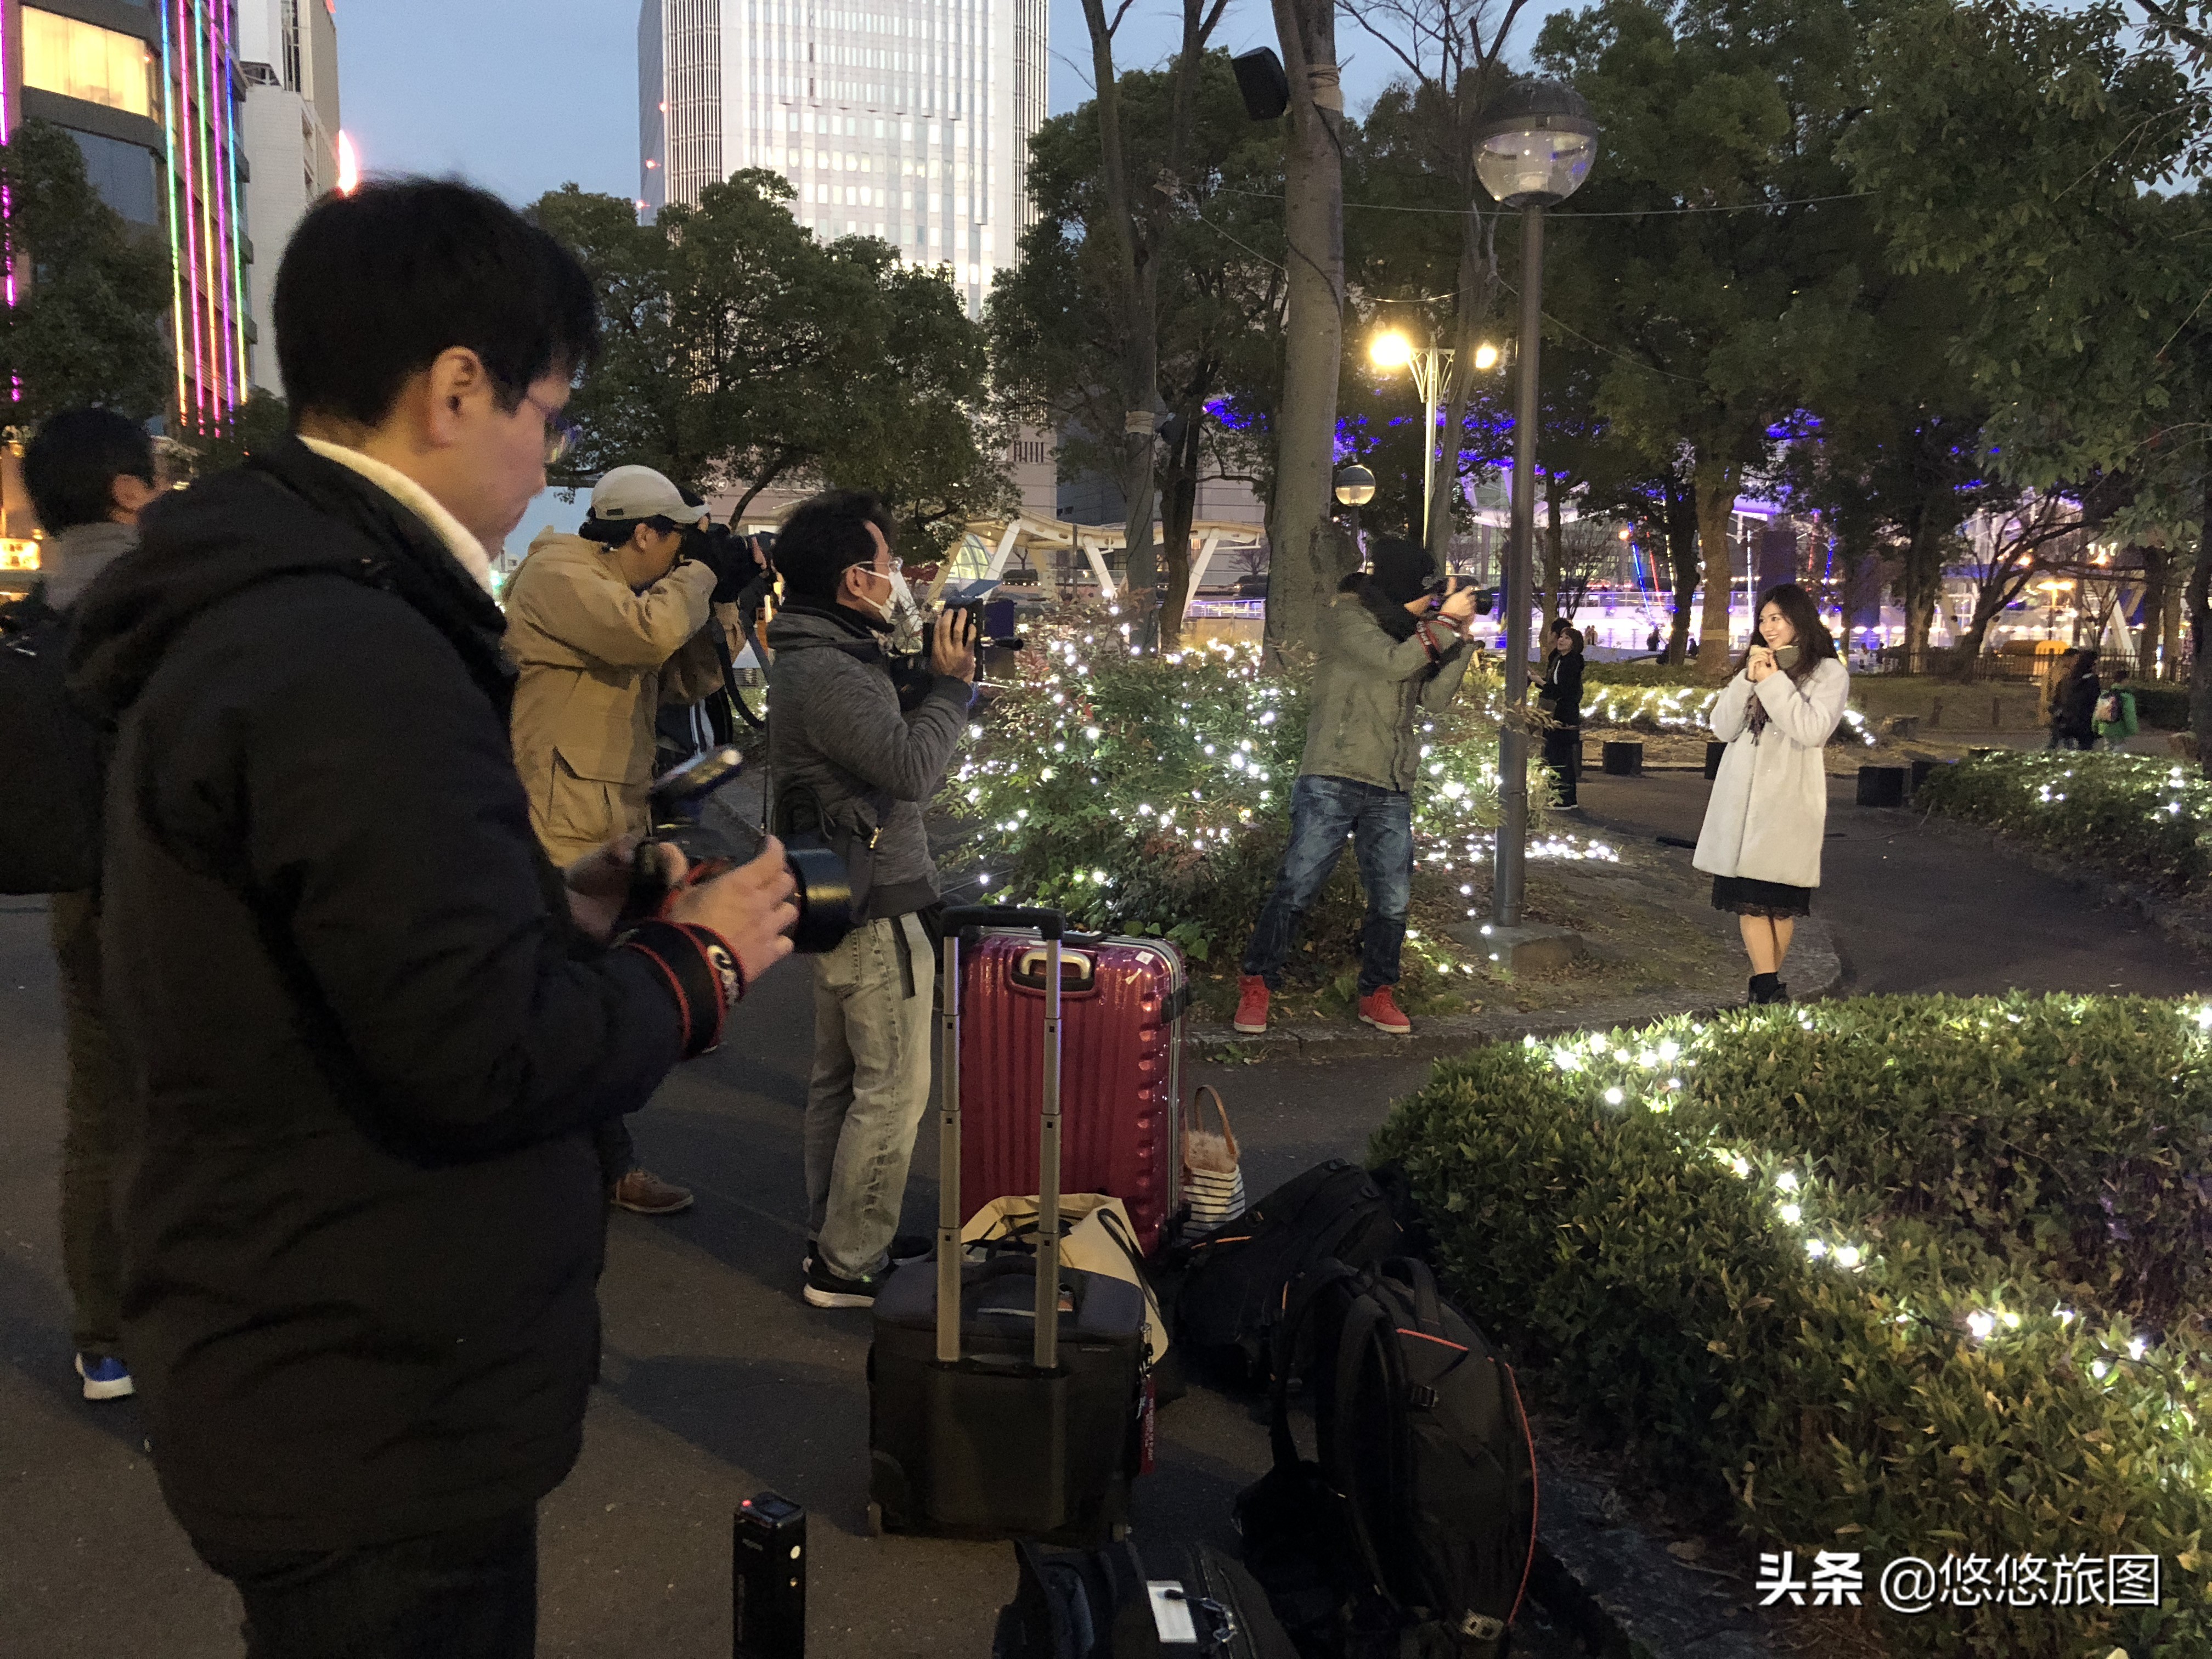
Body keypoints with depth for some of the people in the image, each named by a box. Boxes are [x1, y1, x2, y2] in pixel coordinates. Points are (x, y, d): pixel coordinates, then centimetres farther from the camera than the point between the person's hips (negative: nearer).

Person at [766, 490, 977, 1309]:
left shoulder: (825, 656, 12)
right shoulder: (825, 672, -22)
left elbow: (887, 725, 16)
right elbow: (912, 768, -27)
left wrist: (935, 674, 3)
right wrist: (952, 684, -15)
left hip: (842, 899, 11)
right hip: (874, 908, -11)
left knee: (841, 1078, 17)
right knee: (893, 1091, -3)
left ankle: (833, 1238, 29)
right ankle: (849, 1266, 6)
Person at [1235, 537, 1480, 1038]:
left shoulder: (1411, 630, 16)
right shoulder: (1346, 618, -4)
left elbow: (1435, 698, 11)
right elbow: (1393, 663, -17)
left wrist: (1462, 638, 2)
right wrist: (1445, 622, -10)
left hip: (1392, 791, 6)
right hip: (1333, 780, -6)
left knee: (1393, 899, 6)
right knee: (1297, 886, -5)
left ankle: (1377, 995, 21)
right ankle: (1257, 987, 6)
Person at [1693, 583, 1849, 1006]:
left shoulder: (1828, 673, 2)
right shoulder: (1754, 666, 17)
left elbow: (1813, 730, -15)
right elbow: (1722, 729, 8)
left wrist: (1772, 682, -12)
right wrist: (1749, 679, -5)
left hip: (1789, 800, -4)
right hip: (1742, 798, 4)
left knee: (1782, 900, 1)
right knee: (1749, 896, -4)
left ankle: (1766, 985, 8)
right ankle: (1768, 987, -5)